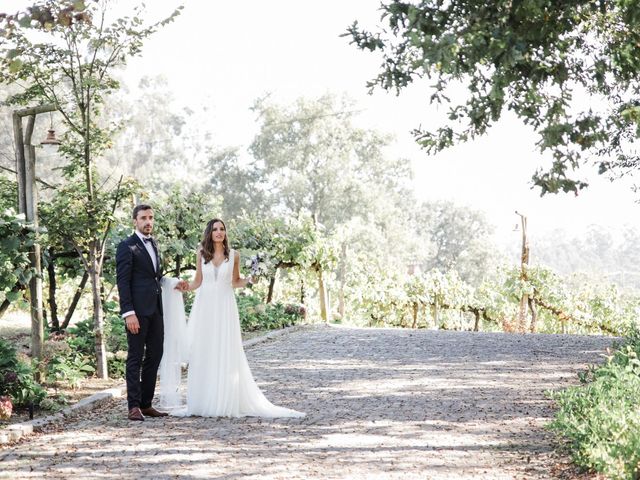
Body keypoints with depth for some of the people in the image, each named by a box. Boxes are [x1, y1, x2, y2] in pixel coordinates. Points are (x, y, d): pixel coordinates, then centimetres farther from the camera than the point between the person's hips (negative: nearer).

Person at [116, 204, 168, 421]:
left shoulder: (153, 244, 17)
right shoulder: (127, 246, -7)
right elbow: (123, 282, -12)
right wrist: (128, 313, -19)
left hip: (155, 310, 8)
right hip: (138, 310, -8)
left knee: (154, 357, 9)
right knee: (135, 358, -3)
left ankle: (146, 404, 16)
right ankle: (134, 406, 1)